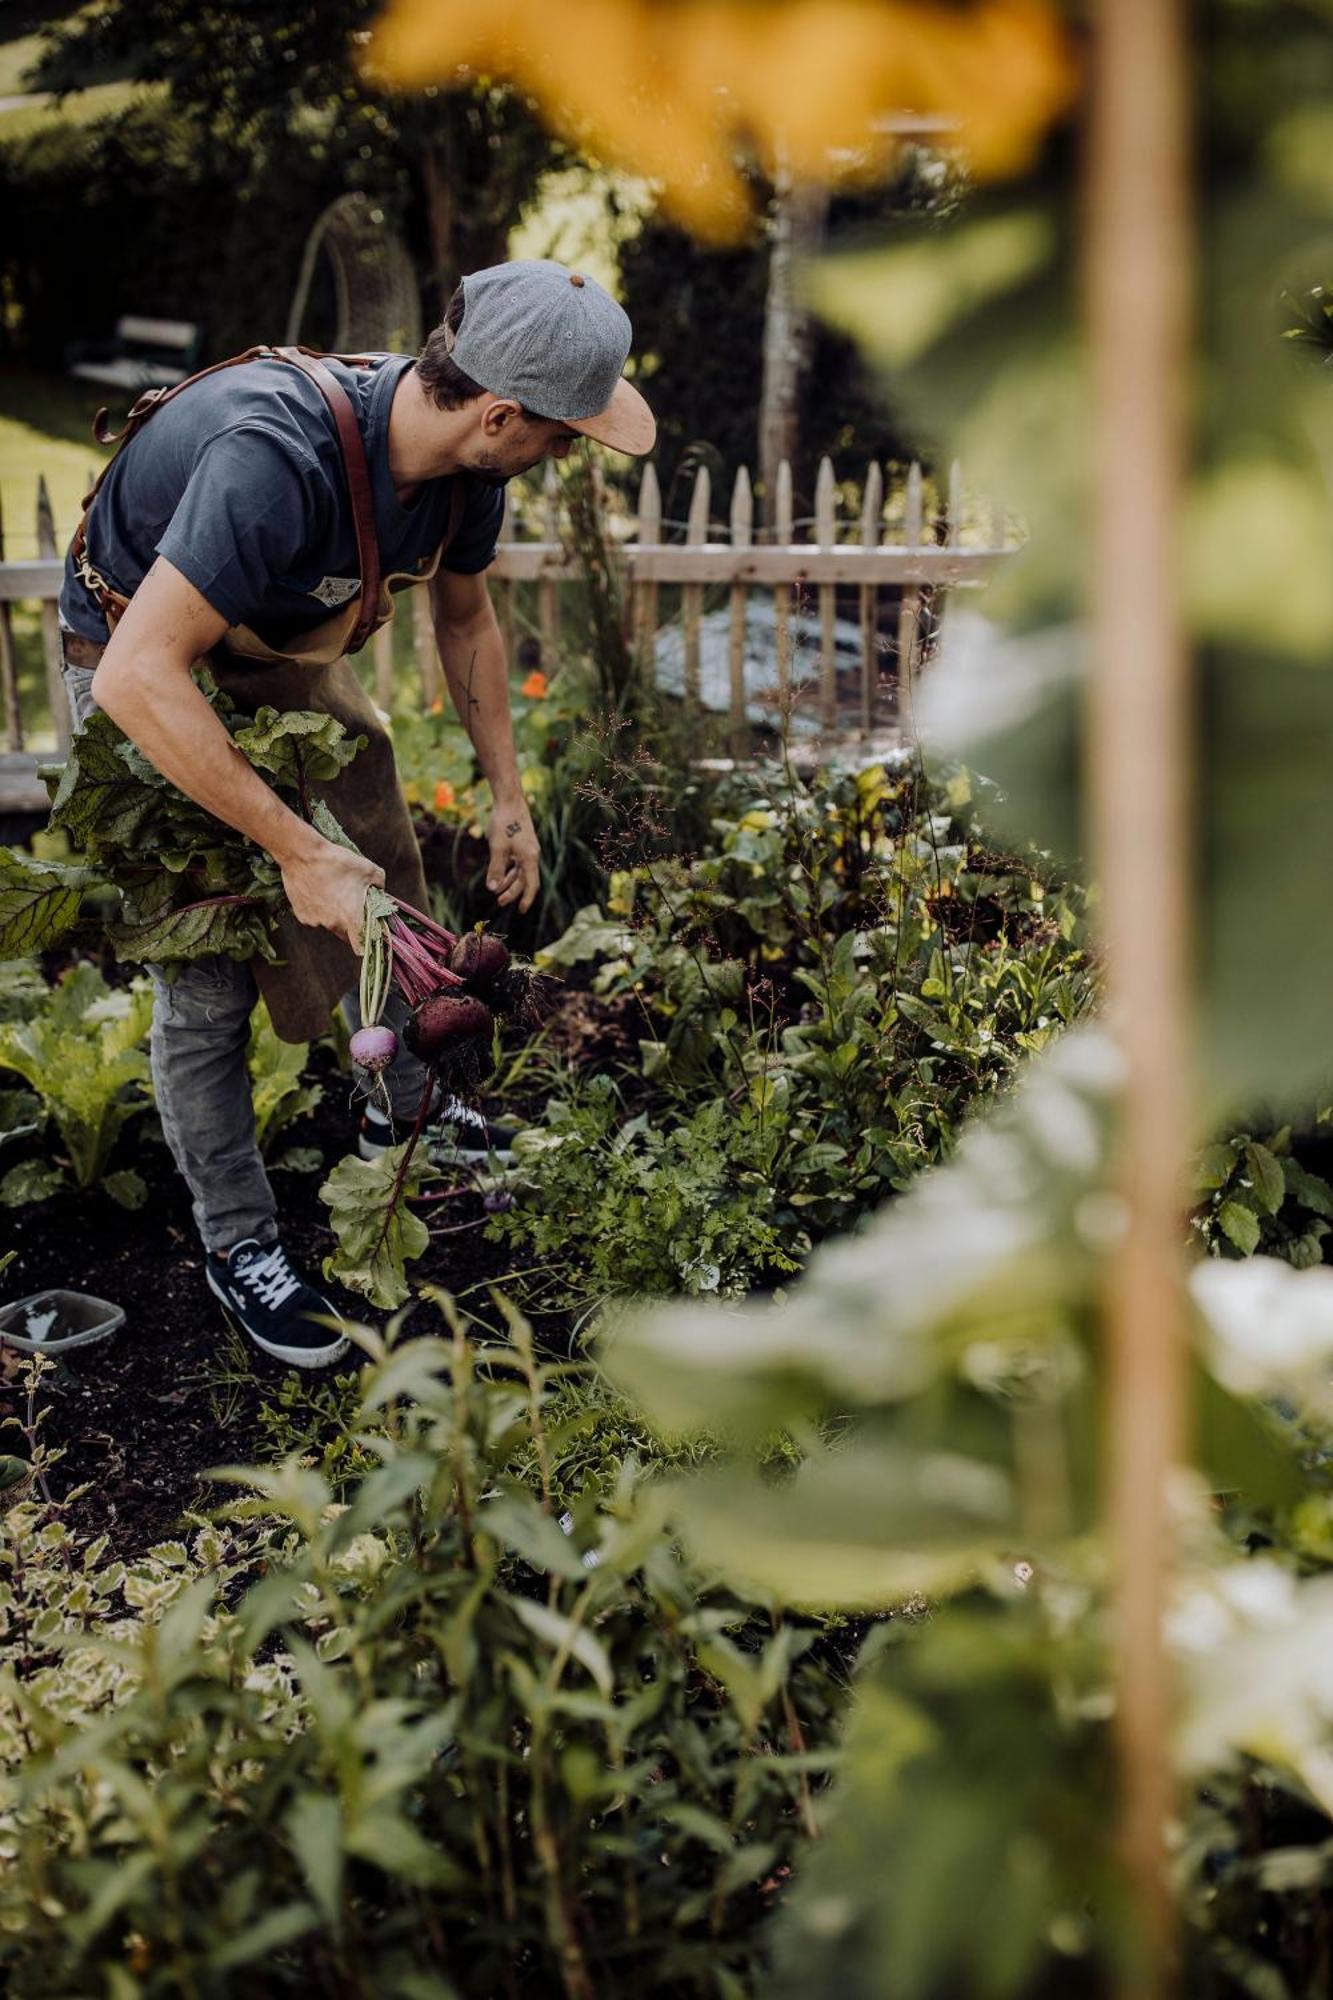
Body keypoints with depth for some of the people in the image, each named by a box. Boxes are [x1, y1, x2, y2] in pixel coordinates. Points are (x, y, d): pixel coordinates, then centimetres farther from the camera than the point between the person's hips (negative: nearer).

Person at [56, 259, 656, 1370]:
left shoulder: (459, 454, -16)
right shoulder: (278, 456, -42)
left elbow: (466, 619, 5)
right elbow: (140, 678, -44)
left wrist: (509, 797, 6)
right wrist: (298, 850, -40)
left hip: (289, 652, 7)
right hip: (150, 666, -7)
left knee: (392, 886, 15)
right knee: (207, 970, -6)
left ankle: (402, 1112, 39)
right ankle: (238, 1244, 11)